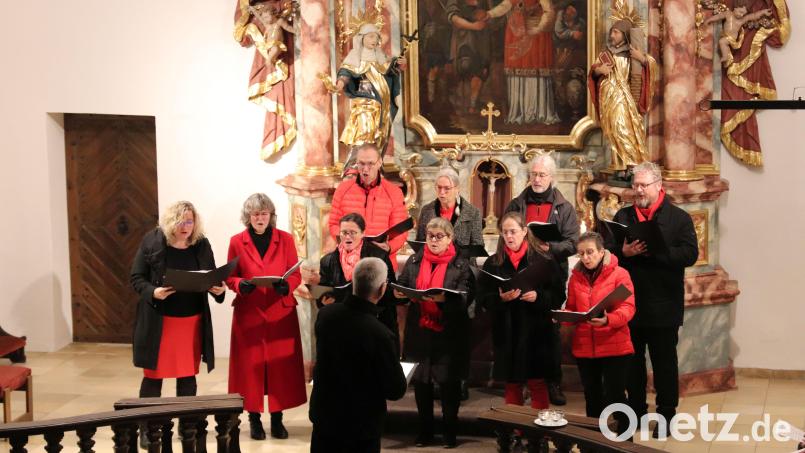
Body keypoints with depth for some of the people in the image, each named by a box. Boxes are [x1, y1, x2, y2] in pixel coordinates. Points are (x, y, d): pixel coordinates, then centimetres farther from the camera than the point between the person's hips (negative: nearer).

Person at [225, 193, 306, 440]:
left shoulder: (285, 239, 3)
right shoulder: (237, 242, 2)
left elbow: (296, 274, 3)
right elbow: (230, 277, 5)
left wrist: (286, 285, -19)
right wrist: (240, 285, -17)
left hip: (280, 312, 0)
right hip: (248, 313, 0)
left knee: (280, 365, 1)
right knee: (251, 365, 1)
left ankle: (277, 418, 11)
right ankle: (254, 418, 11)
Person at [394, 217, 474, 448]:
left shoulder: (461, 265, -4)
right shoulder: (414, 261, 7)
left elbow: (464, 298, -14)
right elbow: (401, 286, 5)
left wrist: (444, 298, -32)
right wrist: (398, 293, -17)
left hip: (449, 333, -3)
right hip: (419, 330, 3)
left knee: (449, 381, 3)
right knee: (420, 380, 9)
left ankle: (450, 430, 18)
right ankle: (425, 429, 24)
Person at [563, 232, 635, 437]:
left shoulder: (619, 274, -5)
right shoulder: (576, 277, 8)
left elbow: (628, 308, -13)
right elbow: (571, 309, 12)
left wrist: (607, 319, -31)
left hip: (614, 347, -4)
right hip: (584, 348, 4)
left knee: (615, 396, -2)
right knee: (592, 397, 14)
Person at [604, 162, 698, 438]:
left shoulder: (679, 218, -2)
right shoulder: (622, 217, 10)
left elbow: (689, 254, -13)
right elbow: (607, 252, 5)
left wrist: (652, 251, -21)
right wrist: (624, 252, -16)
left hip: (663, 305, -3)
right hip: (629, 302, 4)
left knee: (664, 362, 5)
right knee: (632, 360, 13)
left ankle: (666, 416, 15)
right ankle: (636, 412, 26)